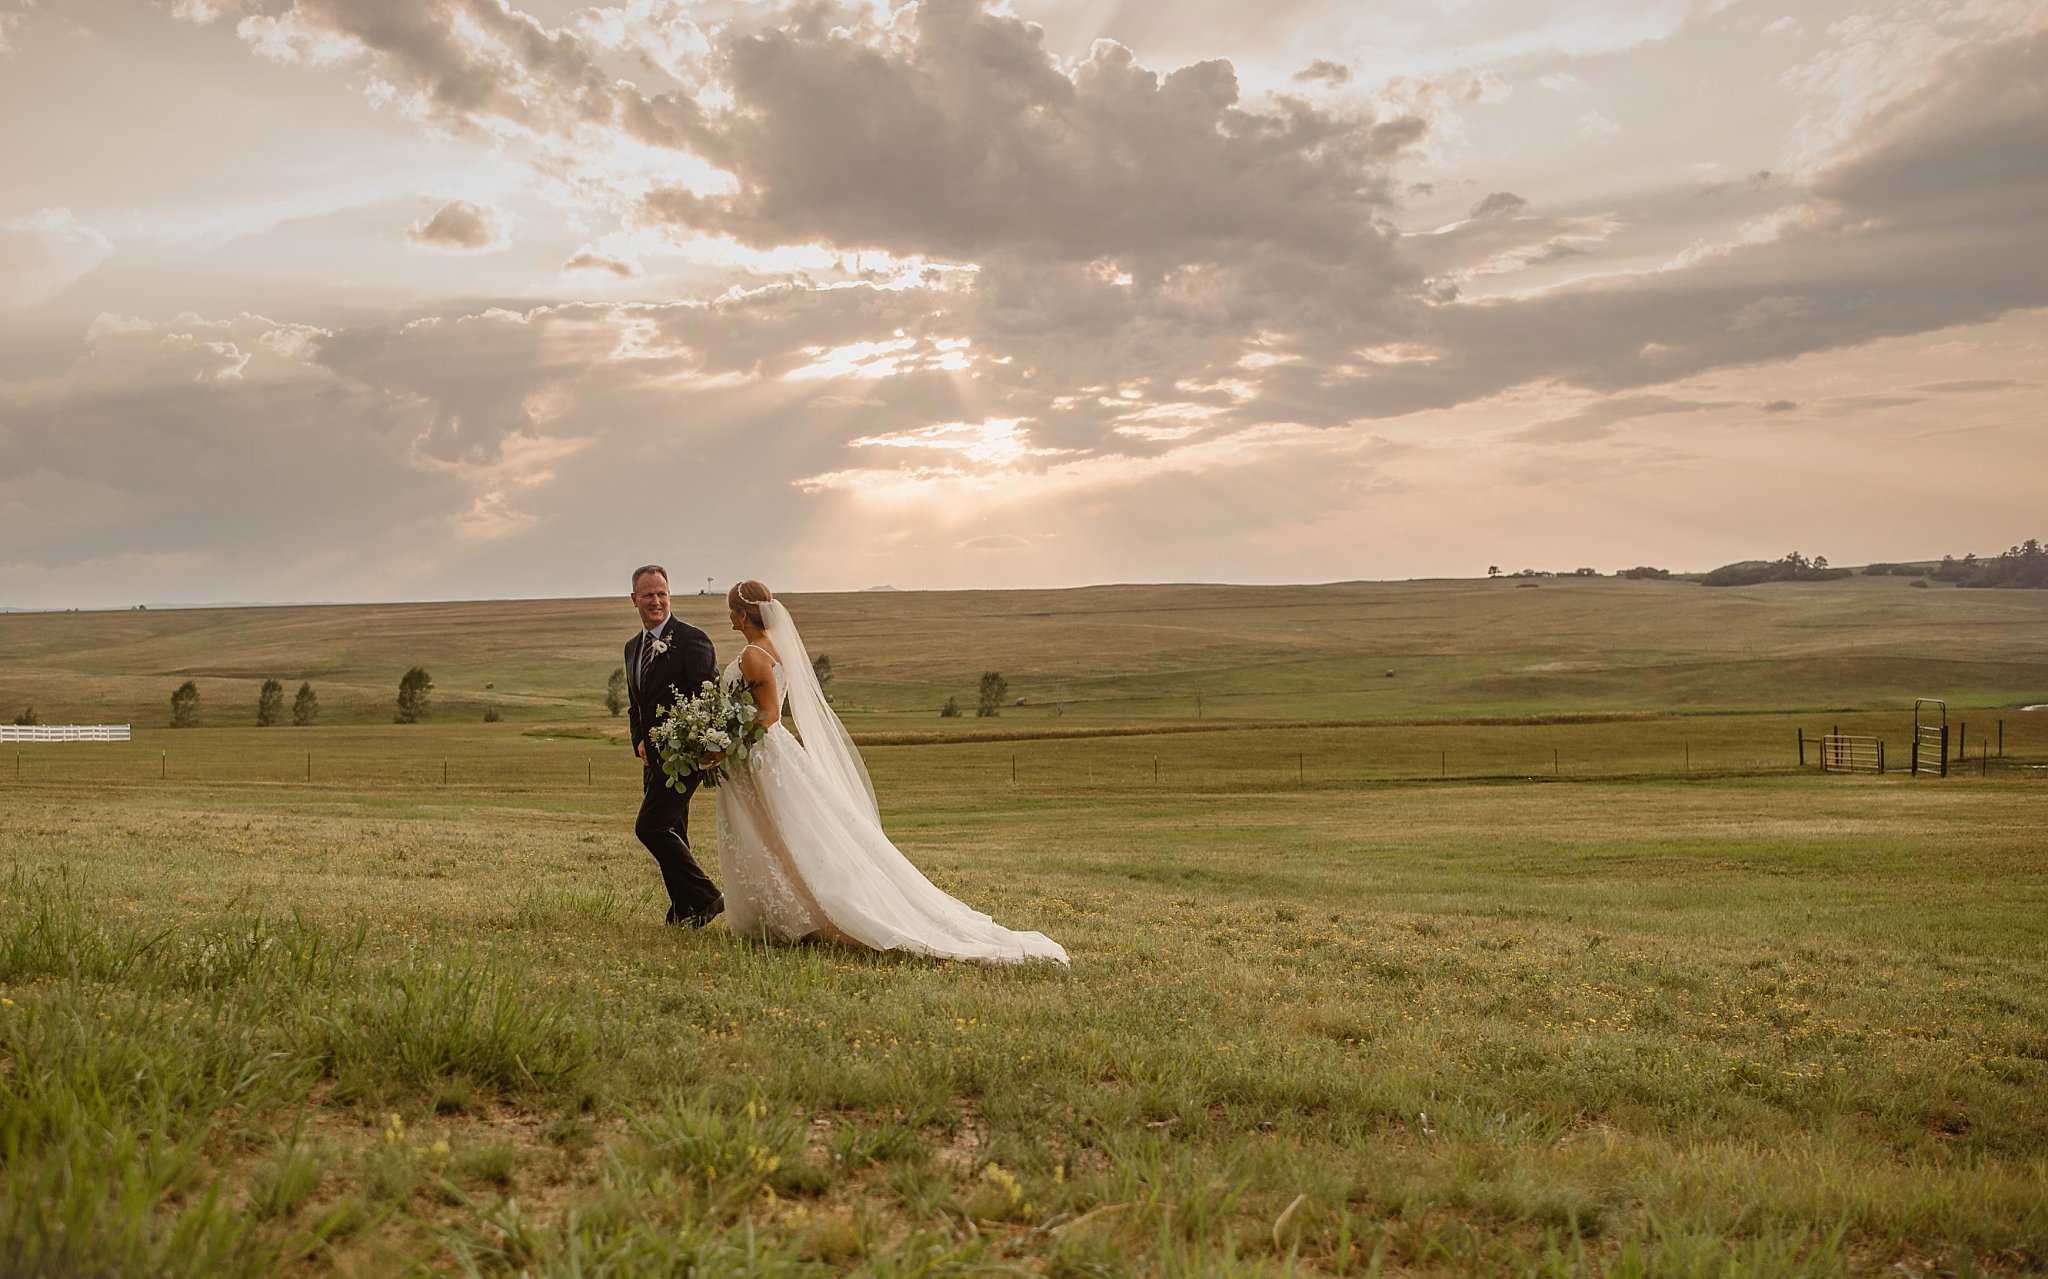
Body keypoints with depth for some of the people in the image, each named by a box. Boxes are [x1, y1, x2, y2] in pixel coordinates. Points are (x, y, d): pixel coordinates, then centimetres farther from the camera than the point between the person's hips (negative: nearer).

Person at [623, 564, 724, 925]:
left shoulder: (692, 639, -11)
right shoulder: (633, 647, 14)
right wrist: (640, 743, 10)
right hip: (653, 757, 9)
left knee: (650, 827, -14)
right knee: (670, 834, 11)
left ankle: (705, 898, -5)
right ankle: (684, 914, 19)